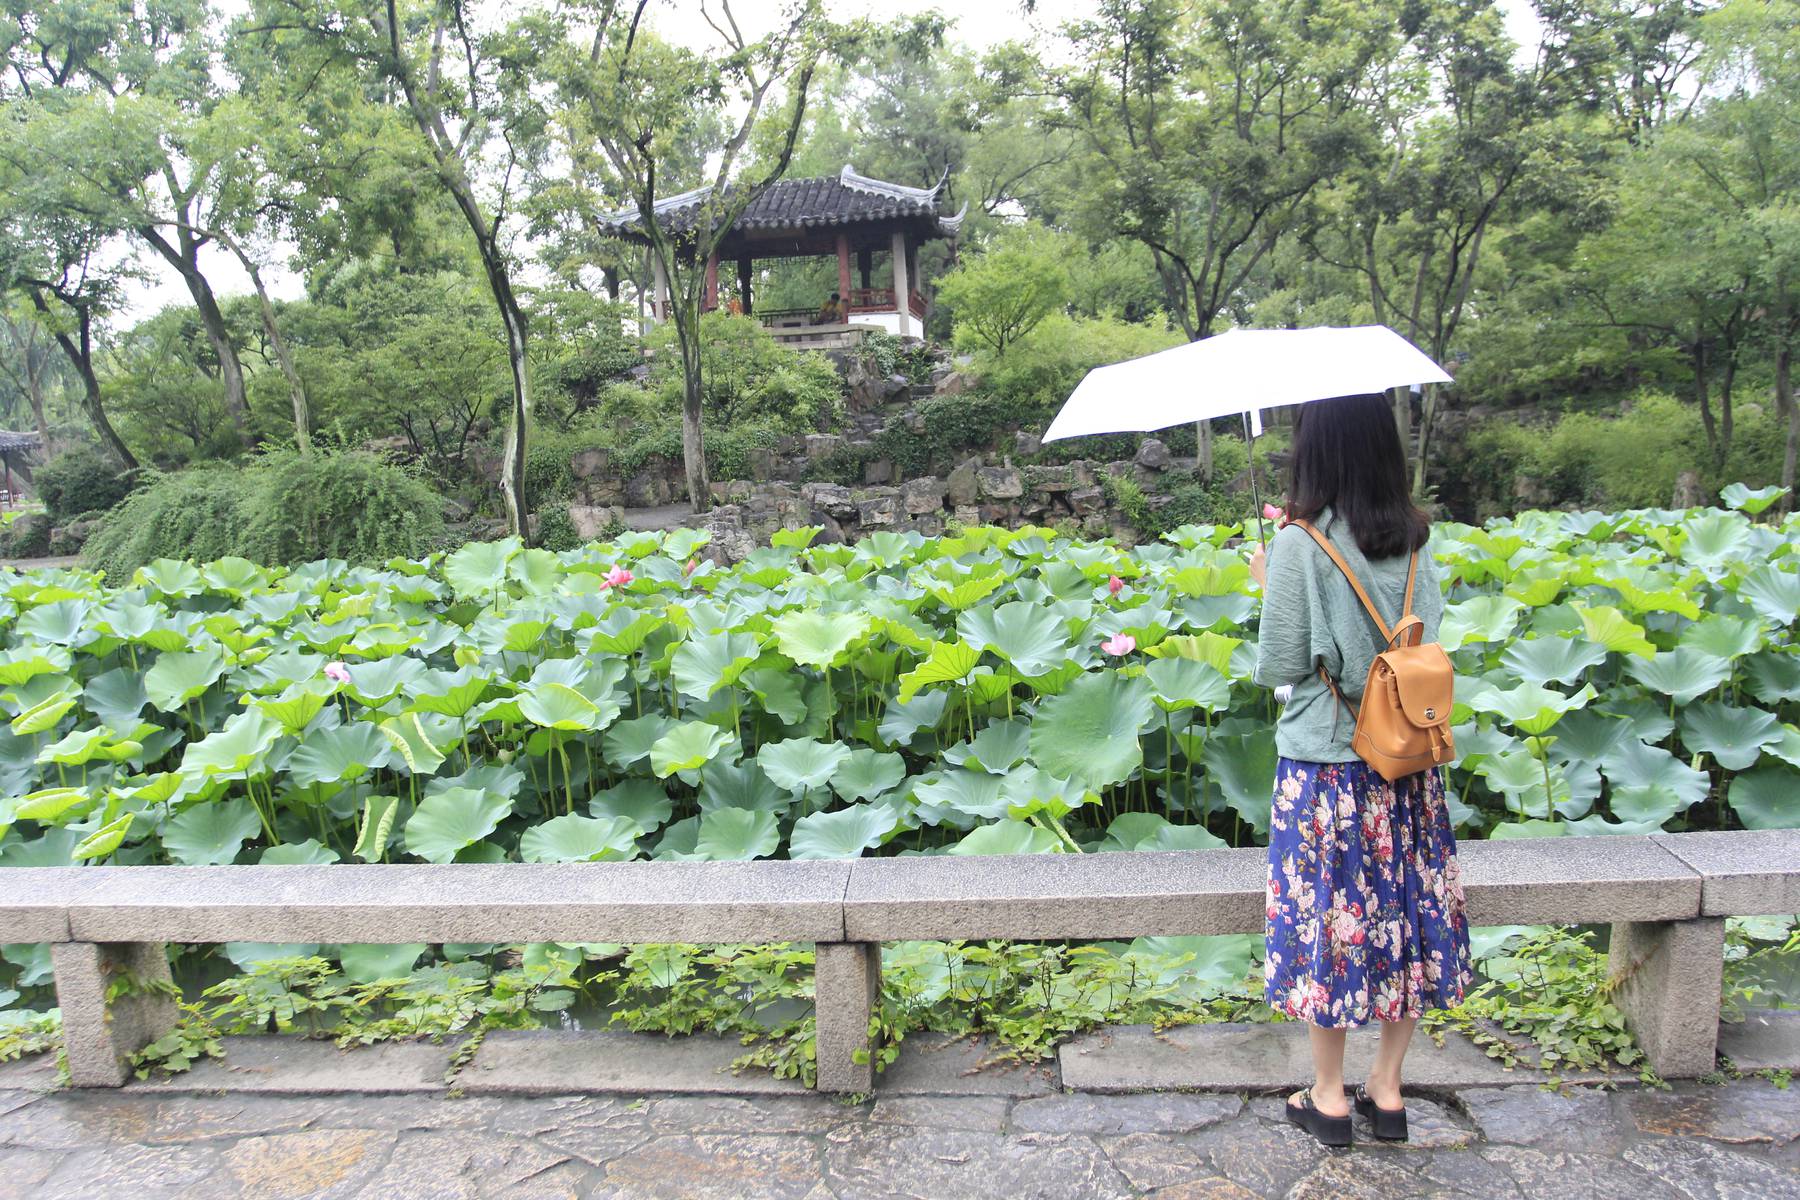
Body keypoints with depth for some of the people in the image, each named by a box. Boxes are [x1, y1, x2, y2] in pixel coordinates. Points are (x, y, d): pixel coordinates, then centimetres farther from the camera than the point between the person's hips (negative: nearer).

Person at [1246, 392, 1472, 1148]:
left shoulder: (1300, 545, -16)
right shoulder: (1413, 538, 0)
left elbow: (1279, 669, -12)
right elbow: (1428, 645, 11)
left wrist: (1269, 589, 4)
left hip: (1324, 763, -5)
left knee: (1326, 918, 8)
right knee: (1404, 912, 14)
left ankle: (1329, 1098, 21)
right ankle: (1389, 1089, 27)